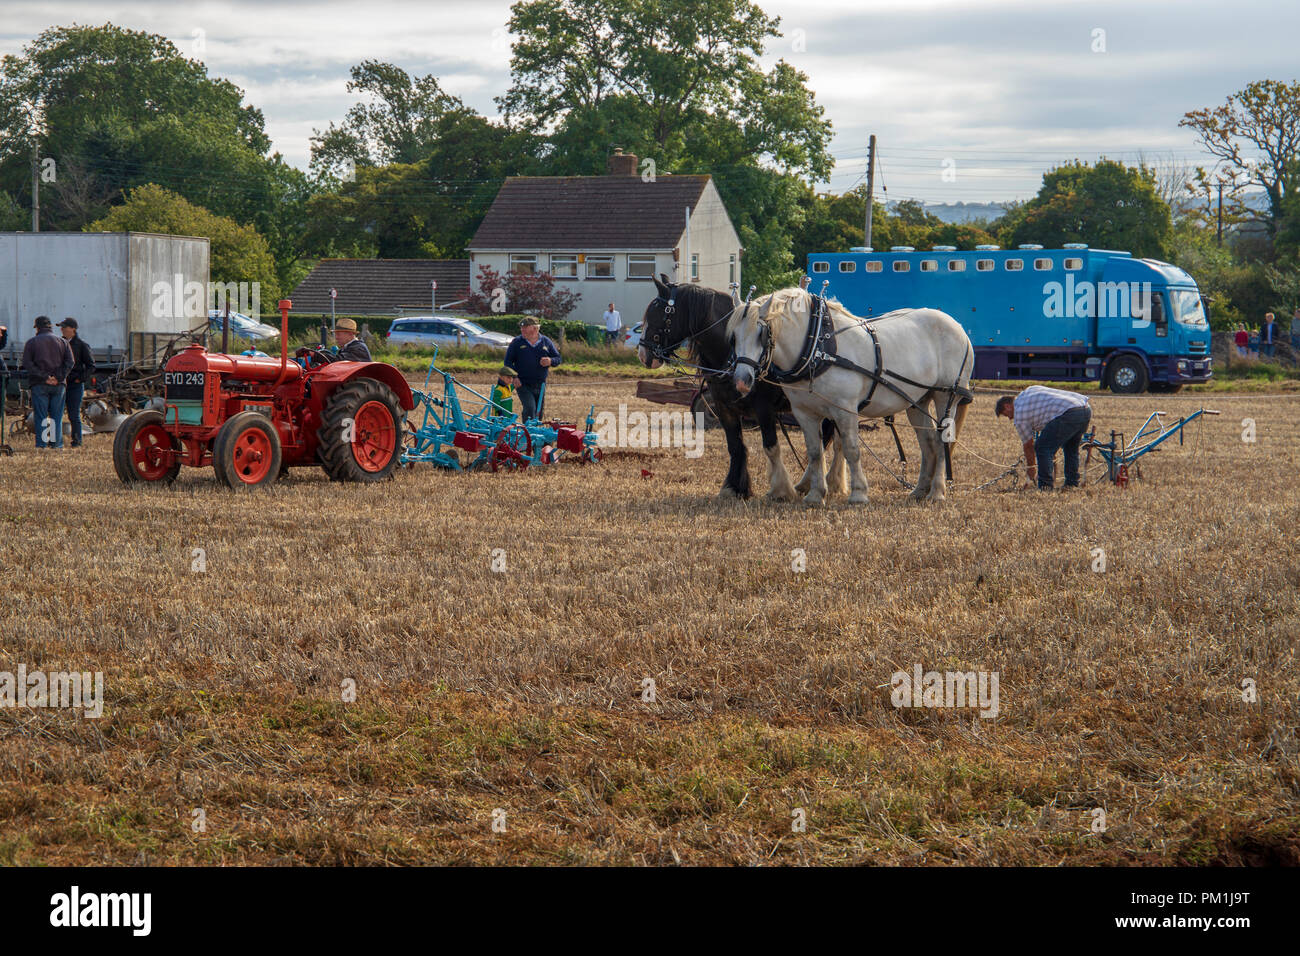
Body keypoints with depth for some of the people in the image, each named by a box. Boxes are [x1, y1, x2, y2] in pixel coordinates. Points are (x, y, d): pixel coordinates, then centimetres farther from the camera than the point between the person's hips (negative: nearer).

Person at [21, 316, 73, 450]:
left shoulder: (32, 342, 3)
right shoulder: (62, 341, 10)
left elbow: (27, 363, -8)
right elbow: (69, 362, -1)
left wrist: (44, 377, -12)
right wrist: (59, 377, -7)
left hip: (39, 384, -2)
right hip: (58, 384, 2)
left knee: (41, 416, 0)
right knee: (57, 415, 7)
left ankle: (41, 444, -3)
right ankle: (57, 443, 5)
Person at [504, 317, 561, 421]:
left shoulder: (546, 342, 7)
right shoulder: (516, 342, 2)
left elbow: (557, 358, 10)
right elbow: (508, 361, 2)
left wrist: (550, 361, -14)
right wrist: (514, 377, -11)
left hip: (540, 385, 3)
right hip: (523, 384, -3)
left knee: (538, 413, 9)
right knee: (530, 409, -19)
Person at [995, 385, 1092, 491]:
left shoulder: (1019, 414, 7)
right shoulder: (1031, 390, 31)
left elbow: (1028, 445, 15)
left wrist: (1030, 468, 30)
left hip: (1068, 415, -9)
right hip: (1086, 410, 9)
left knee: (1043, 448, -1)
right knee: (1071, 448, 28)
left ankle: (1045, 486, -2)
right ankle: (1072, 484, 31)